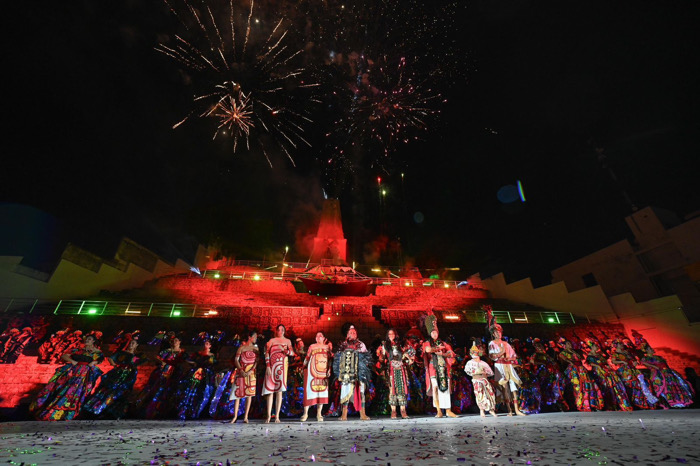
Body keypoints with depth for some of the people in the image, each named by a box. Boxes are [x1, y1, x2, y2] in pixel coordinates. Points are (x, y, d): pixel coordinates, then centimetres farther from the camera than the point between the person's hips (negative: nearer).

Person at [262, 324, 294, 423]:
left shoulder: (287, 341, 13)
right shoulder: (272, 340, 12)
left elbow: (292, 352, 2)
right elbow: (267, 353, 2)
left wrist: (284, 350, -16)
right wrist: (267, 366, -8)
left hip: (281, 367, 0)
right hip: (271, 366, 0)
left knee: (279, 391, 0)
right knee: (270, 391, -2)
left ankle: (277, 416, 4)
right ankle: (268, 416, 4)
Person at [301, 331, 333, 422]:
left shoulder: (328, 347, 11)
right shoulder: (312, 347, 9)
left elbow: (330, 360, 10)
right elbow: (307, 358, 7)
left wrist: (329, 370, 1)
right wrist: (304, 368, 1)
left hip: (323, 373, 2)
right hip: (312, 371, -1)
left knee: (322, 391, 1)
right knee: (309, 390, -3)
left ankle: (319, 414, 10)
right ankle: (305, 413, 7)